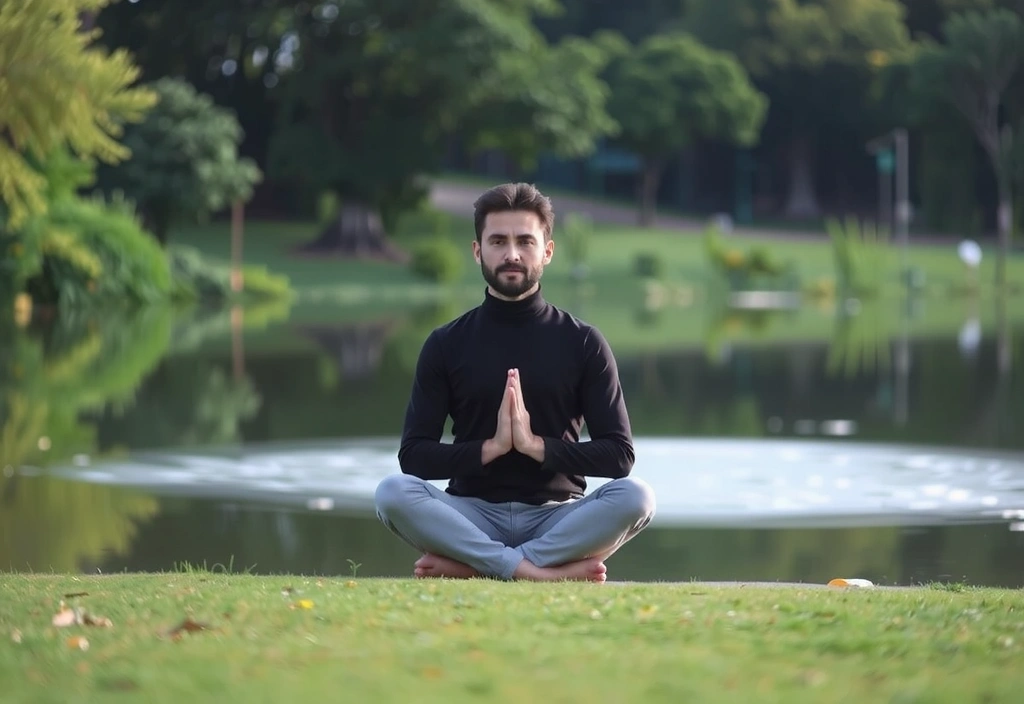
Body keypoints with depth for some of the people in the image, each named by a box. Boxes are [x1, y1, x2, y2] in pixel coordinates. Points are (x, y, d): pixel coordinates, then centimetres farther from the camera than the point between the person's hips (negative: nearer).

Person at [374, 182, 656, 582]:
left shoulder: (583, 343, 7)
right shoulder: (445, 345, 8)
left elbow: (619, 454, 1)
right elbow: (413, 456, 2)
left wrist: (537, 445, -14)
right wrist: (490, 447, -14)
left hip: (557, 515, 0)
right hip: (475, 515, 0)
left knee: (635, 496, -30)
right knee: (393, 492, -29)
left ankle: (472, 566, -29)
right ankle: (539, 570, -34)